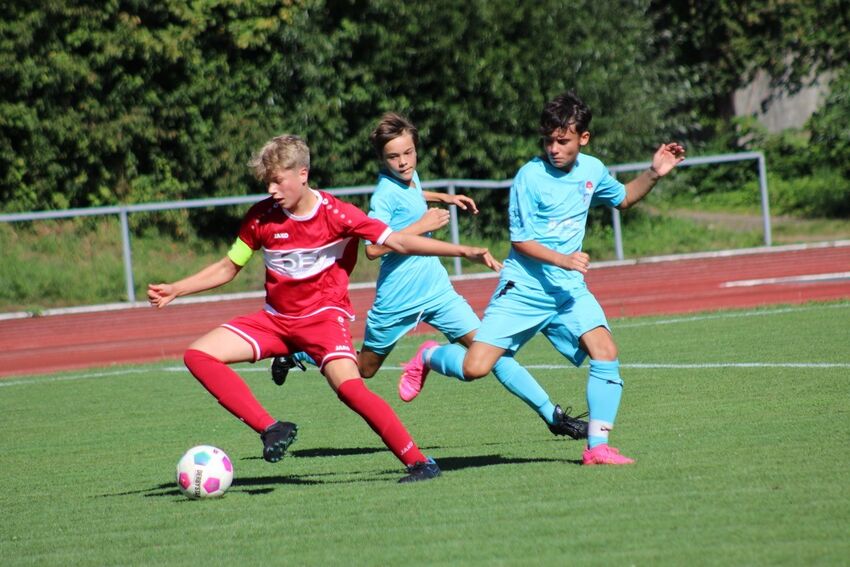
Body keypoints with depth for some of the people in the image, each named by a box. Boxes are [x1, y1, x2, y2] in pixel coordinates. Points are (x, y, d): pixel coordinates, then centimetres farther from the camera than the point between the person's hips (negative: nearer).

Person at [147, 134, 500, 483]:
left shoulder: (335, 214, -14)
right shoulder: (261, 217, -3)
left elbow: (398, 242, -15)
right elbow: (228, 268, 11)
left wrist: (465, 252, -24)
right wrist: (175, 290, 2)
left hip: (323, 314, -5)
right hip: (275, 319, 5)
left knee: (348, 386, -30)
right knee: (198, 355, -12)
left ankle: (418, 462, -21)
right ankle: (271, 429, -14)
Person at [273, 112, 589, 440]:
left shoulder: (410, 177, 7)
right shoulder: (385, 194, -17)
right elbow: (373, 248, -26)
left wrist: (445, 199, 23)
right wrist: (421, 226, -23)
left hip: (437, 290, 6)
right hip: (397, 299, -6)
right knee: (364, 369, 13)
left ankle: (552, 415, -9)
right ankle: (296, 353, 37)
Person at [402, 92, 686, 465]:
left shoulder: (592, 170, 6)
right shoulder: (530, 176, -11)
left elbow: (623, 199, 28)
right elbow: (520, 240, -10)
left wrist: (654, 175, 11)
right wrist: (563, 259, -23)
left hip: (570, 288, 4)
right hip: (523, 289, -4)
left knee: (605, 351, -20)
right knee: (475, 367, -12)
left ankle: (597, 447, -12)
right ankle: (430, 357, 23)